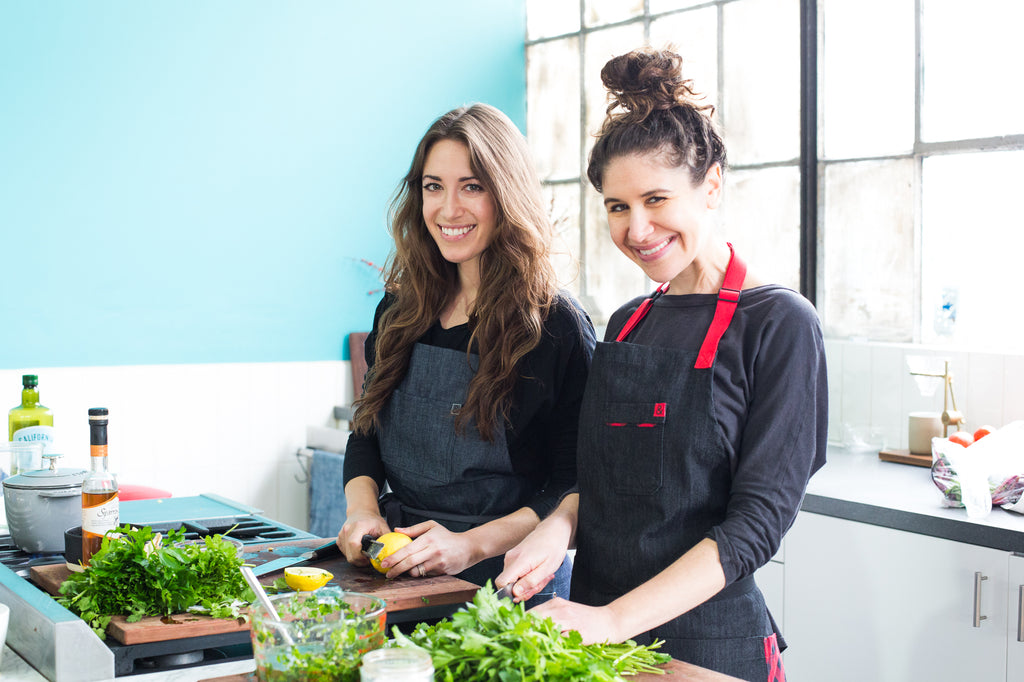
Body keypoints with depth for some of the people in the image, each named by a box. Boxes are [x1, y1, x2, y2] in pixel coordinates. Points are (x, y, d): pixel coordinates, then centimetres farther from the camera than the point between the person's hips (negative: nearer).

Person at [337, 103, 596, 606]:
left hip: (506, 583, -5)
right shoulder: (399, 312, 11)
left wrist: (471, 545, -20)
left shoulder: (557, 327, -7)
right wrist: (362, 512, -2)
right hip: (395, 573, 5)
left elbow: (575, 486, -9)